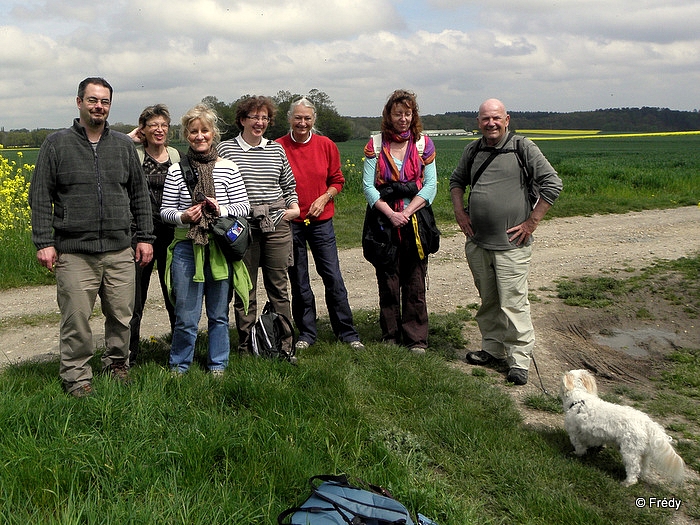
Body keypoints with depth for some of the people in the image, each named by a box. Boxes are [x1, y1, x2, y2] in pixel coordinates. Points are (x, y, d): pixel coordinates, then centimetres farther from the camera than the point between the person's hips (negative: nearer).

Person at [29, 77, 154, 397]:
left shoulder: (124, 145, 13)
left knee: (121, 314, 8)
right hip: (74, 252, -2)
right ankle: (77, 377, 13)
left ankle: (117, 364, 27)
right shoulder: (56, 144, 4)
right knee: (76, 319, -2)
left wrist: (145, 237, 9)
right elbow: (40, 198, 2)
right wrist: (44, 243, -6)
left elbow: (139, 194, 15)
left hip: (120, 250, 3)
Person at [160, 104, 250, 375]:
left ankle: (217, 364, 26)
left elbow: (244, 206, 4)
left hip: (221, 249, 1)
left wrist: (222, 209, -14)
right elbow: (165, 210, 6)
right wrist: (182, 216, -14)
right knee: (186, 315, 1)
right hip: (186, 248, -1)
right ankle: (178, 364, 21)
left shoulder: (228, 168, 4)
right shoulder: (176, 170, 3)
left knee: (219, 313, 10)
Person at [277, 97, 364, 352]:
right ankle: (306, 333, 22)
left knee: (333, 277, 1)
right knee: (298, 281, 8)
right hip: (290, 222, 0)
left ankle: (347, 333, 12)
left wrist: (324, 198, -8)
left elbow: (337, 180, 9)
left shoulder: (326, 145, 2)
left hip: (321, 220, 1)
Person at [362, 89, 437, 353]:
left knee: (415, 281, 1)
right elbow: (367, 185, -2)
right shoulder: (375, 144, 5)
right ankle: (390, 336, 17)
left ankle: (416, 338, 10)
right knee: (387, 281, 5)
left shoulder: (424, 144, 6)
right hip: (383, 220, 0)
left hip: (415, 220, 0)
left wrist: (407, 212, -13)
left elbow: (431, 185, 0)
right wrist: (391, 213, -14)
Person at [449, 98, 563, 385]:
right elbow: (456, 181, 26)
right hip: (477, 243, 5)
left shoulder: (523, 148, -5)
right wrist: (460, 212, 10)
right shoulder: (472, 150, 10)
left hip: (511, 244, -5)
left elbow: (552, 184, -6)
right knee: (488, 300, 15)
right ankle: (492, 348, 29)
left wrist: (531, 222, -8)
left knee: (513, 302, -6)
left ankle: (519, 359, 3)